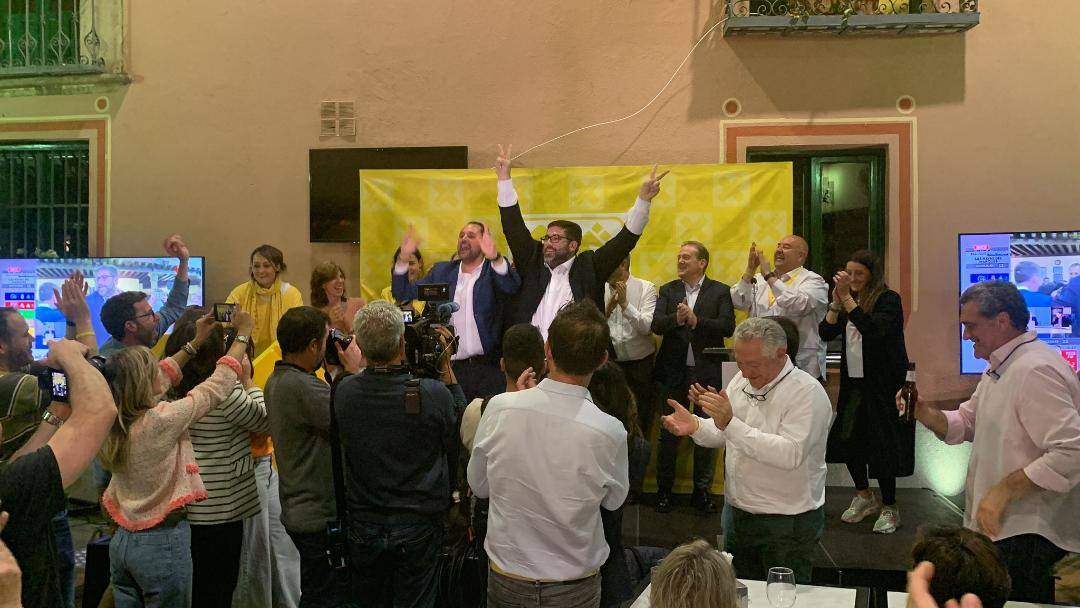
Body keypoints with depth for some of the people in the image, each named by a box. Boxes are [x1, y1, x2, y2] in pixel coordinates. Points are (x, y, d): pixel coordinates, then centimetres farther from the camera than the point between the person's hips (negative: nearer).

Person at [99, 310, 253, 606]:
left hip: (122, 540, 7)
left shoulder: (113, 421, -2)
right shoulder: (161, 420, -22)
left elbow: (163, 378, 13)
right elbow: (218, 386, -13)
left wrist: (195, 343, 19)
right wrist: (243, 335, -2)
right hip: (163, 543, -7)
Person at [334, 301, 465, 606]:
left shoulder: (344, 392, -15)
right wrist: (446, 367, 0)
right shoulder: (433, 394, -23)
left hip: (363, 526, 3)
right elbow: (457, 431, -3)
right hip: (418, 524, -2)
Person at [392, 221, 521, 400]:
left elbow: (512, 286, -20)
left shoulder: (493, 271, 2)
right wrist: (404, 259, -6)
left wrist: (495, 257, -38)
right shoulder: (442, 271, 13)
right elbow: (403, 293, 10)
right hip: (450, 367, 3)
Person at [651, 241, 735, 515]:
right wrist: (676, 319, -26)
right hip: (674, 371, 1)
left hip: (707, 372, -1)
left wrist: (696, 320, -23)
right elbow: (656, 324, -7)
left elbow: (728, 326, -12)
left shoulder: (720, 291, 0)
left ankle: (702, 490, 23)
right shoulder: (668, 290, 6)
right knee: (669, 431, 9)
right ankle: (664, 489, 22)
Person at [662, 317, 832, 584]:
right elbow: (724, 435, 10)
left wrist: (731, 423, -34)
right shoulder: (741, 380, 3)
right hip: (737, 512, 7)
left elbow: (790, 454, -30)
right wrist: (695, 426, -12)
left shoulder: (807, 392, -18)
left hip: (788, 522, -7)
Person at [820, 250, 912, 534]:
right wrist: (836, 302, -13)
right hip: (854, 383, 6)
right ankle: (864, 496, 31)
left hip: (883, 384, -6)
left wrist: (847, 298, -26)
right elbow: (825, 332, -1)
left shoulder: (888, 299, -10)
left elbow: (874, 330, -27)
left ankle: (890, 508, 15)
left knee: (883, 444, -1)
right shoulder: (850, 301, 8)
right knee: (847, 438, 9)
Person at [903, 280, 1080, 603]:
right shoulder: (999, 369, 13)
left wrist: (1003, 491, -25)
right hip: (998, 528, 10)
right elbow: (965, 424, 18)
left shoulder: (1036, 370, -21)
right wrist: (924, 414, -2)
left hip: (1027, 537, -10)